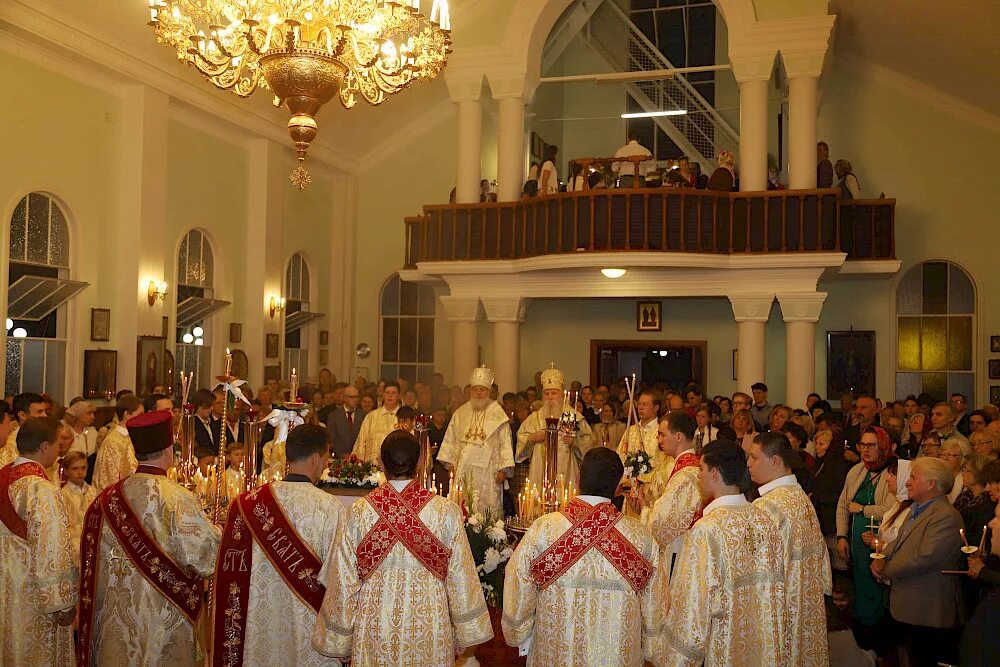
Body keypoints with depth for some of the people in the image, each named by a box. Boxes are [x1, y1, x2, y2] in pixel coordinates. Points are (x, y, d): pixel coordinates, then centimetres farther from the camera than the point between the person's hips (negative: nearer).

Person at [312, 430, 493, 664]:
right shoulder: (446, 511, -12)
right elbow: (460, 578, -6)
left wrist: (340, 640, 7)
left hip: (374, 625, 1)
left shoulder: (358, 513, -11)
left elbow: (344, 582, -5)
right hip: (430, 624, 0)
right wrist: (464, 636, 6)